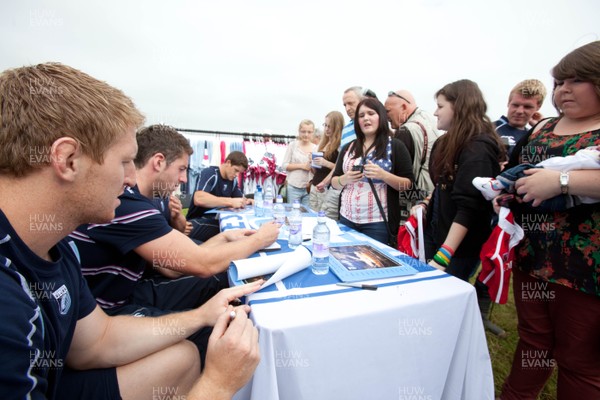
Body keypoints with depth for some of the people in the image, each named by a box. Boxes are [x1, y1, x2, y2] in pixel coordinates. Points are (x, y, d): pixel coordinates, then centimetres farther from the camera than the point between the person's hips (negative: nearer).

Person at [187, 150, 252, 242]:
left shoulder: (233, 180, 7)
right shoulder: (209, 173, -14)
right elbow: (198, 199, -31)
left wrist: (246, 201, -9)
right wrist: (231, 201, -33)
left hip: (217, 220, 7)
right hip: (199, 220, -7)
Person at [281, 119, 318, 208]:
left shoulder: (316, 148, 3)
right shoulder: (293, 145, -2)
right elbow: (284, 165, -4)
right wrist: (301, 165, -13)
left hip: (309, 188, 2)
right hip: (293, 187, -1)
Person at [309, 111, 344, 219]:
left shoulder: (341, 144, -7)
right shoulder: (323, 143, 16)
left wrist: (326, 163, -19)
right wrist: (313, 163, 4)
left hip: (331, 190, -8)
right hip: (315, 187, 8)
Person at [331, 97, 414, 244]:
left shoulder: (395, 146, -2)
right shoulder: (348, 148, 9)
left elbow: (408, 184, -4)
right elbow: (334, 182, 11)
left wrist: (383, 175, -20)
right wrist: (345, 179, -11)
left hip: (377, 222, -3)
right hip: (347, 218, 4)